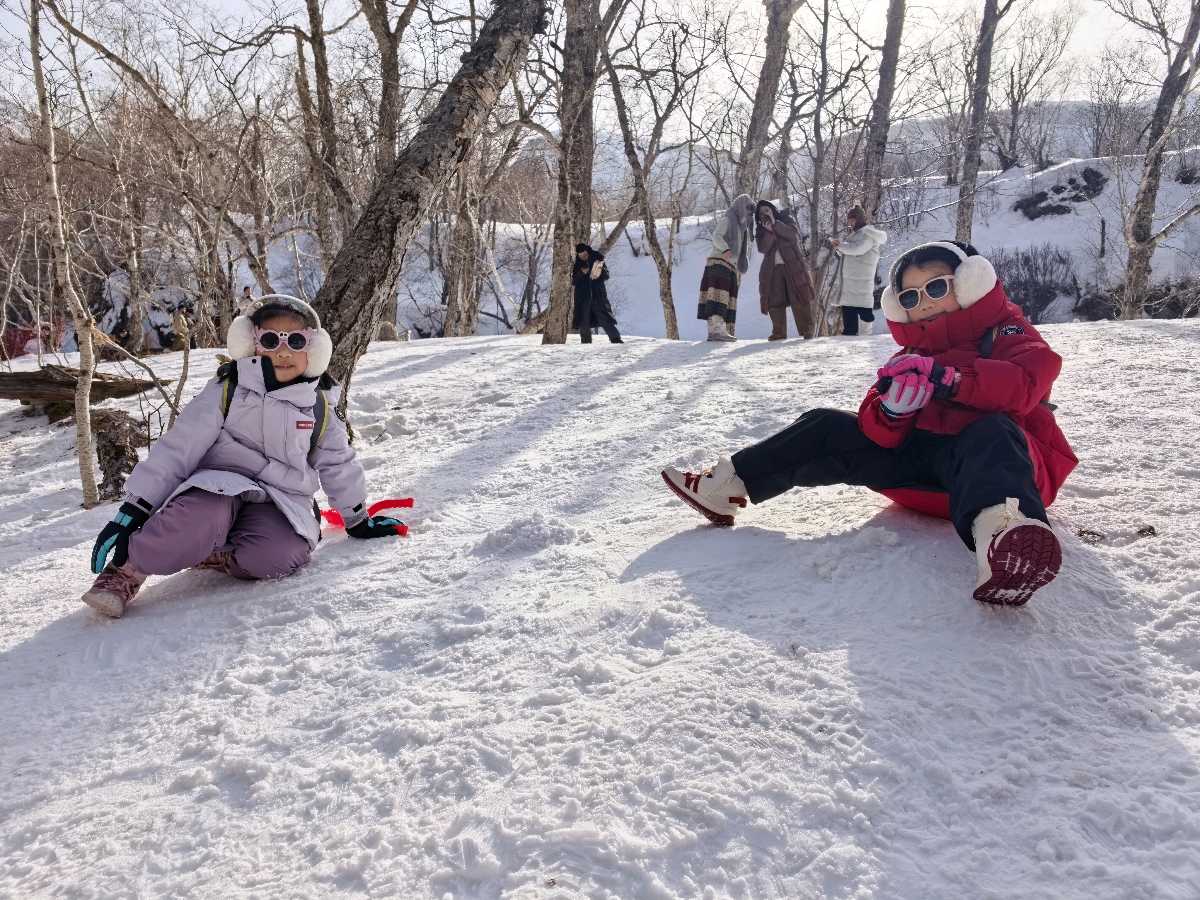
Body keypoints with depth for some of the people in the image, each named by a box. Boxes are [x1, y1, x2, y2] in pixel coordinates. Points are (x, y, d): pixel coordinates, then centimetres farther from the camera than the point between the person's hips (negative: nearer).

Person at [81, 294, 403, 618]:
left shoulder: (319, 408, 10)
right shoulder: (228, 390, 1)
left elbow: (339, 466, 21)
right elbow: (177, 448, -3)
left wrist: (359, 520, 26)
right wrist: (133, 511, -10)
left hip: (279, 501, 2)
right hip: (219, 486, -2)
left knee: (279, 555, -35)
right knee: (196, 525, -40)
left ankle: (204, 554, -12)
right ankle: (126, 569, -15)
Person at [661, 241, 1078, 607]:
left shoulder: (1005, 331, 6)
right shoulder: (913, 358, 21)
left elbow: (1024, 383, -18)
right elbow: (880, 436, 8)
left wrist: (948, 380, -31)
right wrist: (892, 409, -17)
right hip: (922, 460, 6)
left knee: (991, 432, -40)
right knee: (829, 429, -4)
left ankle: (1002, 526, -73)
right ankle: (733, 483, -5)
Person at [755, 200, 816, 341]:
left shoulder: (786, 220, 10)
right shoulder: (761, 230, 14)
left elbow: (794, 235, -9)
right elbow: (763, 248, -3)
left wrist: (775, 224, -11)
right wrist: (770, 231, -15)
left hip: (793, 266, -2)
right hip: (773, 269, 2)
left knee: (800, 298, -6)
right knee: (774, 301, -5)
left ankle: (806, 330, -2)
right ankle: (778, 332, 1)